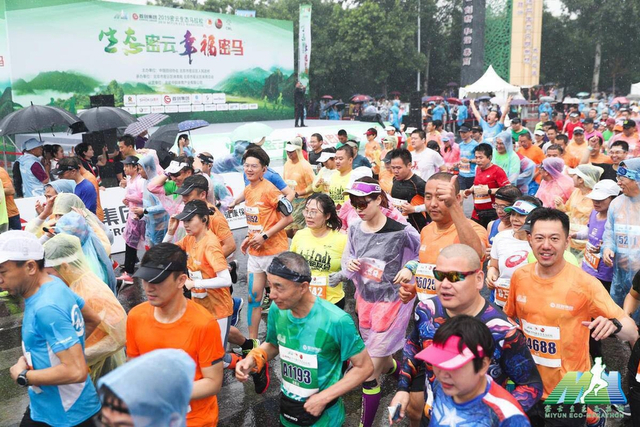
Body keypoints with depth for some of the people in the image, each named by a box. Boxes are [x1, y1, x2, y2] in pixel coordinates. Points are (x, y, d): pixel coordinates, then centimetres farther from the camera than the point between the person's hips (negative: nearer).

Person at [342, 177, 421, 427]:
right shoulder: (354, 230, -2)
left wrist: (410, 268, -21)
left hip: (391, 302, -6)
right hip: (364, 301, 6)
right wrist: (350, 266, -16)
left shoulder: (401, 231, -19)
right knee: (380, 362, 25)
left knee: (370, 373, -3)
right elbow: (346, 268, 6)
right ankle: (400, 372, 60)